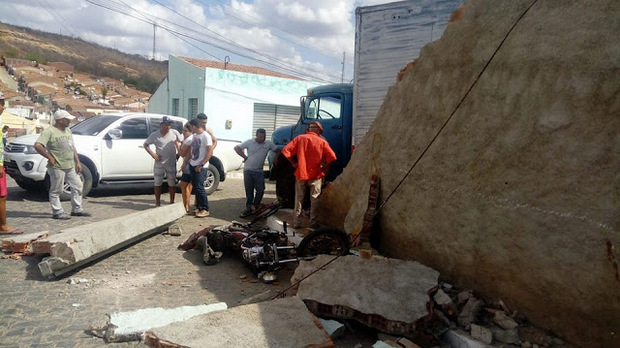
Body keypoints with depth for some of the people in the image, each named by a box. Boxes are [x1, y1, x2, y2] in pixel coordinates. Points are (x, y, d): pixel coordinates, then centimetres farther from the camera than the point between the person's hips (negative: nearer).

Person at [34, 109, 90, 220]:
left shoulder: (67, 130, 14)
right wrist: (50, 158, -18)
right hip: (57, 167, -8)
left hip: (71, 166, 9)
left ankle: (77, 209, 22)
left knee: (77, 187, 12)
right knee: (56, 191, 2)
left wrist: (77, 162, 14)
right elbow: (37, 145, -23)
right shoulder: (49, 132, -12)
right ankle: (57, 212, 10)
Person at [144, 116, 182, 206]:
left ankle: (172, 202, 19)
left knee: (172, 184, 7)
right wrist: (153, 154, -10)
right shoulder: (154, 135, -5)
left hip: (172, 164, 0)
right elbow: (146, 144, 2)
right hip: (159, 163, 0)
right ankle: (157, 203, 20)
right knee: (158, 184, 8)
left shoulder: (175, 133, -4)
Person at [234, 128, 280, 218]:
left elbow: (278, 151, 11)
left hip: (259, 171, 1)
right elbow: (236, 148, 2)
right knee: (249, 191, 4)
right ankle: (249, 208, 13)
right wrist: (245, 156, -3)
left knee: (260, 190, -5)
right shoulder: (249, 142, -1)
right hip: (248, 170, -1)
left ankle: (255, 206, 14)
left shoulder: (268, 144, 2)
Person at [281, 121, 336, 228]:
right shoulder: (322, 141, -3)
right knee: (314, 200, 8)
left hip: (301, 174, 2)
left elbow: (286, 151, -7)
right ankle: (314, 223, 9)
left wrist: (294, 163, 2)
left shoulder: (299, 138, 1)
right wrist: (324, 167, 3)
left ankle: (296, 223, 11)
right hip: (316, 175, -1)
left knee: (299, 199, 10)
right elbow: (332, 157, -11)